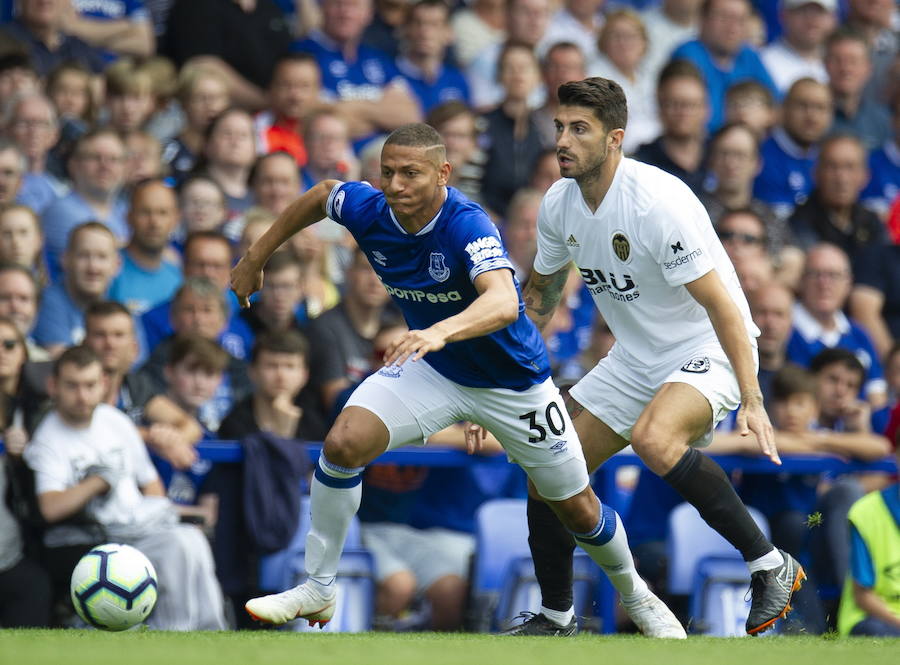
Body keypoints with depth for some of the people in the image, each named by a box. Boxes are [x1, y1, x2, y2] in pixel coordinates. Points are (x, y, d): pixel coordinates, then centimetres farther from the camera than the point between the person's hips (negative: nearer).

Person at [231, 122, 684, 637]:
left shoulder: (467, 225, -34)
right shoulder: (369, 211, -17)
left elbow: (504, 303, -52)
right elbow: (321, 195, 8)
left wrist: (440, 332, -69)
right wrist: (257, 257, 14)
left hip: (514, 382, -4)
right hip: (431, 368, 4)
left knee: (578, 510, 8)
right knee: (344, 444, -21)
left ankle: (634, 593, 40)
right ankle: (318, 590, -5)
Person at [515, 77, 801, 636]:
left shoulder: (657, 201, -26)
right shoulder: (560, 203, -3)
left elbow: (719, 305, -25)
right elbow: (542, 289, 17)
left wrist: (752, 401, -30)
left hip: (708, 353, -8)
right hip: (635, 359, 8)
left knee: (654, 439, -36)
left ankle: (772, 566, -24)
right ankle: (556, 616, 21)